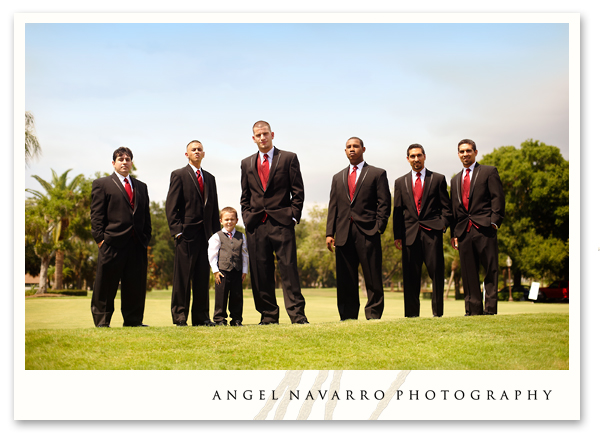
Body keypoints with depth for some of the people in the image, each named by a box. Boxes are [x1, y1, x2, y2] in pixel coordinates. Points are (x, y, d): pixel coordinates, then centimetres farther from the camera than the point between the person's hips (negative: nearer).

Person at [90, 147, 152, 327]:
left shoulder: (141, 187, 20)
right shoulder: (102, 184, 7)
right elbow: (96, 214, 0)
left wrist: (146, 238, 8)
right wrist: (100, 238, -8)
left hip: (137, 244, 4)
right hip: (112, 243, -4)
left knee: (135, 285, 6)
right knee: (106, 286, 1)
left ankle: (133, 321, 14)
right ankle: (102, 322, 8)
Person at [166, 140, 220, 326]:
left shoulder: (210, 178, 19)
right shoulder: (179, 175, 3)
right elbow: (171, 206, -3)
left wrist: (216, 233, 10)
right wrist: (177, 230, -12)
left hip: (205, 234, 5)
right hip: (187, 233, -5)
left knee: (203, 277, 6)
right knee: (182, 277, -4)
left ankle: (201, 316, 10)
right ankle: (179, 316, 2)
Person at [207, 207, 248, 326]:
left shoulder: (241, 237, 11)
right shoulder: (217, 237, 1)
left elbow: (244, 254, 14)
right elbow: (212, 255, -1)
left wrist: (244, 271, 9)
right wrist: (215, 270, -7)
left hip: (237, 271, 3)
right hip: (222, 271, -3)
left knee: (237, 296, 6)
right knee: (221, 295, -1)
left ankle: (236, 319, 15)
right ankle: (219, 318, 8)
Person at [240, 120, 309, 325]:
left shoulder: (288, 158, 6)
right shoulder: (247, 163, 17)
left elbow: (298, 191, 3)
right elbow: (245, 196, 18)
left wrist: (293, 217, -5)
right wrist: (247, 218, 6)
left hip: (281, 223, -3)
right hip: (256, 225, 3)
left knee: (289, 269, -7)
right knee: (261, 273, 3)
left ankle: (297, 314, -3)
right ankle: (268, 316, 10)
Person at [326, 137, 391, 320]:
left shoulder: (377, 174, 8)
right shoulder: (338, 178, 20)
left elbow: (384, 204, 1)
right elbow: (333, 207, 15)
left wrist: (379, 228, -10)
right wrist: (330, 233, 5)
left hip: (367, 233, -4)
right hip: (344, 234, 4)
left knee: (373, 279, -3)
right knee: (345, 280, 4)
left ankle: (373, 316, 3)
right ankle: (348, 317, 9)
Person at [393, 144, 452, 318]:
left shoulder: (438, 179, 10)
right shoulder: (400, 182, 16)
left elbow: (446, 207, 9)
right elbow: (397, 211, 13)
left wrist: (443, 225, -7)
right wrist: (397, 236, 4)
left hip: (432, 232, -2)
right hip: (410, 233, 2)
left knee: (436, 273, -4)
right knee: (410, 276, 1)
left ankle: (437, 312, 4)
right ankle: (412, 313, 6)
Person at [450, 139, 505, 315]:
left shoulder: (489, 171, 7)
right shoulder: (455, 180, 22)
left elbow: (498, 198, -1)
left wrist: (495, 222, -12)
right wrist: (454, 233, 13)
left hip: (485, 229, -5)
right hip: (464, 232, 5)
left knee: (491, 271, -4)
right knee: (468, 274, 4)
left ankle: (490, 309, -1)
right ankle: (473, 310, 8)